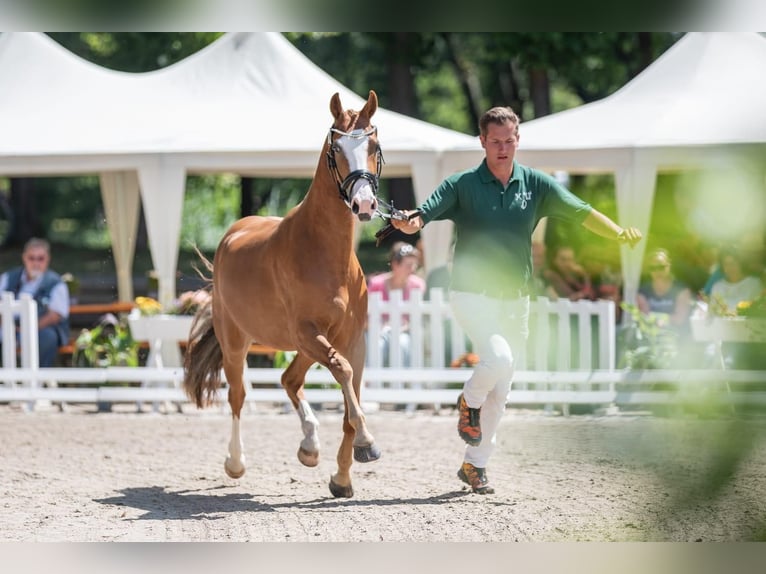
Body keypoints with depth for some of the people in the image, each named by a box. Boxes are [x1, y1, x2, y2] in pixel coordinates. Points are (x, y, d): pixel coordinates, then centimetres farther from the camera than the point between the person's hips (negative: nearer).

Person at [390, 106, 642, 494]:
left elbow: (580, 212, -3)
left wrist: (618, 233, -19)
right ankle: (469, 401, 5)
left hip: (514, 299, 4)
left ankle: (475, 464, 22)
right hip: (471, 292, -4)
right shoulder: (462, 185, -6)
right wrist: (410, 223, -39)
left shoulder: (536, 185, 2)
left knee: (500, 390, 8)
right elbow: (424, 214, -15)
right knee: (498, 358, -27)